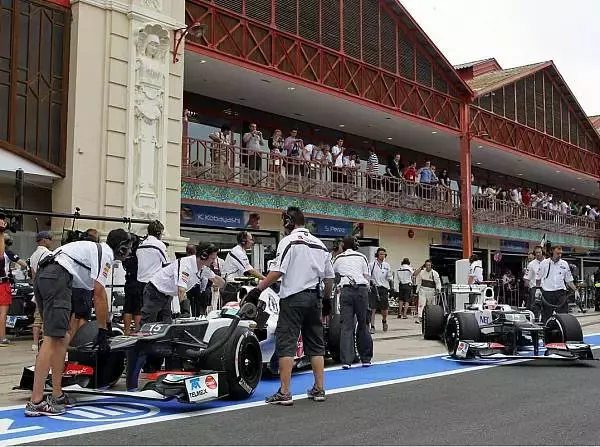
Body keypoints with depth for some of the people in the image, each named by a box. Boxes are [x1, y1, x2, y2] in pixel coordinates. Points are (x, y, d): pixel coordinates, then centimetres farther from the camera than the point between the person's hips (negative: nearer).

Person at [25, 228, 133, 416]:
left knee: (62, 338, 13)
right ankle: (36, 402, -16)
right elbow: (99, 294, -3)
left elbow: (97, 292, 38)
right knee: (52, 339, -13)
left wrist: (107, 325, 44)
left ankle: (56, 396, 14)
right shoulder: (106, 253, 2)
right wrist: (102, 332, 2)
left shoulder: (94, 249, 30)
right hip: (58, 277, -10)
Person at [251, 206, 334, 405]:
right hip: (314, 298, 6)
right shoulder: (320, 244, 13)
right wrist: (327, 299, 27)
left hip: (293, 299, -6)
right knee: (315, 344, 12)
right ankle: (319, 389, 15)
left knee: (286, 344, -5)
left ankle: (284, 393, -7)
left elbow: (277, 271, -15)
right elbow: (329, 277, 16)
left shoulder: (289, 240, -6)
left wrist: (258, 289, -9)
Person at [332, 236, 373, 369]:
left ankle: (346, 360, -10)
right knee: (363, 325, 9)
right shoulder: (362, 257, 12)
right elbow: (367, 278, 7)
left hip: (346, 291, 0)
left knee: (346, 327, -2)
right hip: (361, 289, 0)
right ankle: (366, 359, 16)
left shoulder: (338, 258, 15)